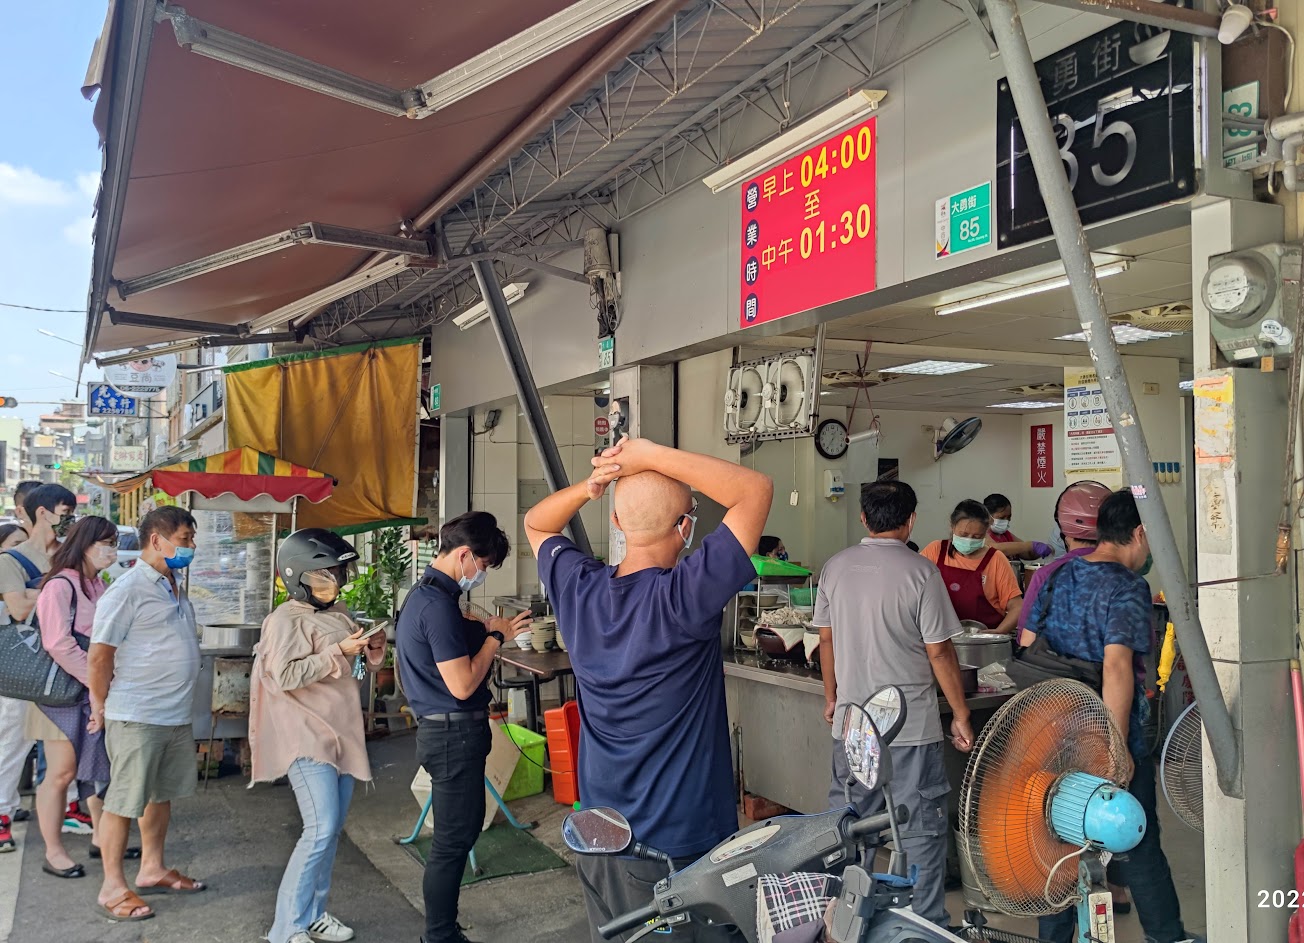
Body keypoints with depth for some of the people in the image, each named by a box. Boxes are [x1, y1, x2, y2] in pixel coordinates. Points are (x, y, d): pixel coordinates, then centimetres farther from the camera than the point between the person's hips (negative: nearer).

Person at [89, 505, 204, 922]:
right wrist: (101, 707, -6)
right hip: (136, 718, -9)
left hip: (176, 715, 9)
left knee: (162, 795, 18)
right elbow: (101, 653, -14)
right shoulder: (128, 589, -16)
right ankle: (113, 888, 13)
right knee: (123, 802, 2)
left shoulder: (174, 588, 12)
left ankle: (152, 870, 32)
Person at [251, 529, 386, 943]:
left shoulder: (339, 612, 11)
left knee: (332, 828, 12)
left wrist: (373, 647, 1)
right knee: (320, 831, -13)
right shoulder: (287, 619, -12)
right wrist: (338, 652, -22)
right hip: (308, 736, -8)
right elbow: (284, 677, -22)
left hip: (341, 732, 8)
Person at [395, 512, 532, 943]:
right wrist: (496, 636, -13)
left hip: (443, 729, 11)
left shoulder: (422, 595, 11)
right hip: (455, 733, -11)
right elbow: (462, 685, -23)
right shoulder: (439, 604, -22)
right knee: (454, 840, 1)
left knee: (456, 834, 19)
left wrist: (483, 631, 8)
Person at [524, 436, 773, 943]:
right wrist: (651, 455, -20)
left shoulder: (577, 588, -9)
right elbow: (757, 489, -23)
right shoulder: (682, 597, -25)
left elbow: (536, 523, 13)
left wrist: (590, 485, -6)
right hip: (679, 844, -6)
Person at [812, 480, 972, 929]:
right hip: (911, 726, -5)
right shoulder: (920, 571, -12)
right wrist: (961, 716, 0)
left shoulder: (836, 567, 2)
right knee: (920, 829, 6)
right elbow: (939, 652, -10)